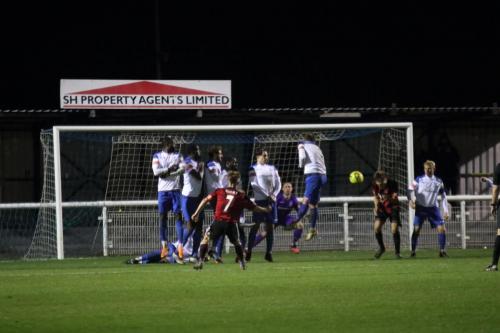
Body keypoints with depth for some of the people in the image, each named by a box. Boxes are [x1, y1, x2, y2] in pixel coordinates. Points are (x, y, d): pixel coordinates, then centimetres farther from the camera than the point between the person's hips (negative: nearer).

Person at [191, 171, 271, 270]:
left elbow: (205, 200, 4)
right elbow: (254, 208, 13)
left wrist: (197, 213, 7)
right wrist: (266, 210, 30)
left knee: (207, 239, 9)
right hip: (231, 223, 1)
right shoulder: (241, 196, 9)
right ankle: (242, 263, 27)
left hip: (218, 222, -1)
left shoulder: (219, 191, 10)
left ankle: (200, 261, -5)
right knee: (236, 242, 25)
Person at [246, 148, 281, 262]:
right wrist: (267, 196, -14)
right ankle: (248, 251, -4)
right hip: (259, 200, -4)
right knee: (255, 225, -6)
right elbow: (255, 185, -8)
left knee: (270, 226, 2)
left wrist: (274, 195, -5)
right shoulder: (254, 169, 1)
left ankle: (269, 252, 6)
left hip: (271, 200, 4)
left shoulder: (272, 168, 15)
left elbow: (278, 183, 13)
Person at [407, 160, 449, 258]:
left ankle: (442, 251, 2)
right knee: (416, 229, -11)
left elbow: (443, 197, 13)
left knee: (442, 228, -9)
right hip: (420, 208, -2)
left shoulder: (439, 182, 7)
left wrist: (446, 211, 7)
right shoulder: (419, 179, 0)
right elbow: (410, 189, -4)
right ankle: (413, 251, -1)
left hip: (433, 208, 2)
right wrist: (411, 200, -24)